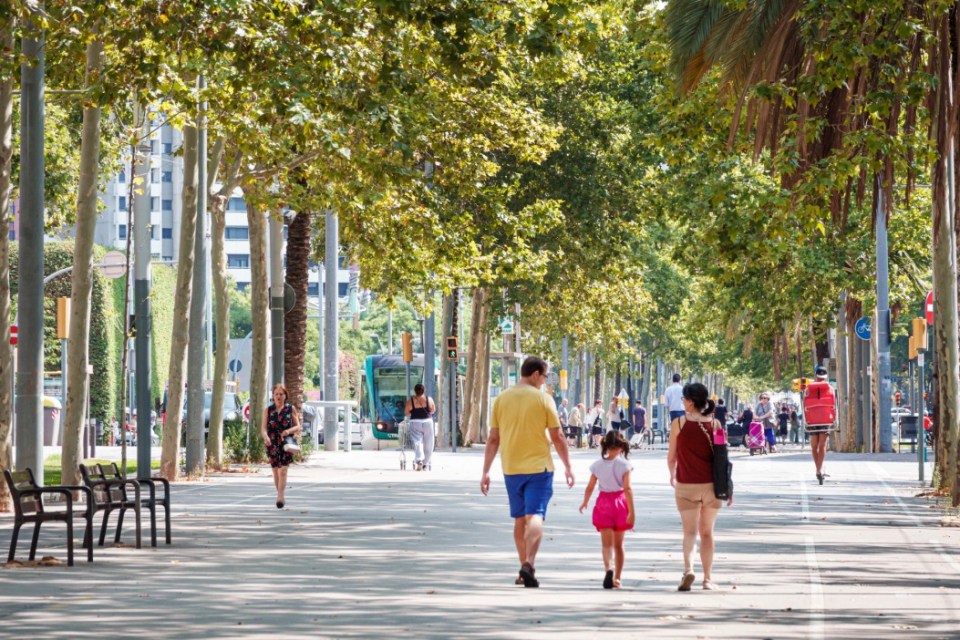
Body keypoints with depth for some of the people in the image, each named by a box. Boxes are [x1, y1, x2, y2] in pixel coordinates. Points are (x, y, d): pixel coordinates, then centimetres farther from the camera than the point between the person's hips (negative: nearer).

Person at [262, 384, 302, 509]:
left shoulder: (290, 409, 4)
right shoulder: (268, 410, 7)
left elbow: (298, 427, 5)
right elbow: (263, 427, -2)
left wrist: (289, 431, -17)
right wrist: (265, 437, -24)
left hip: (286, 443, -2)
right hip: (272, 444, 2)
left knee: (283, 471, -14)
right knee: (275, 472, 10)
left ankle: (280, 497, -21)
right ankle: (280, 495, 25)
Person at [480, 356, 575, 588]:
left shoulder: (501, 399, 6)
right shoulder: (543, 399, -4)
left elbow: (493, 439, 6)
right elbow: (557, 437, -3)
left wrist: (485, 472, 10)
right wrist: (568, 467, 6)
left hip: (511, 468, 4)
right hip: (539, 466, -4)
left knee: (519, 519, 14)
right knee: (535, 516, -8)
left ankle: (525, 567, 20)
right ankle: (529, 564, -24)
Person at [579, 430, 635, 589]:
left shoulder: (598, 465, -1)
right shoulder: (624, 465, -8)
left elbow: (590, 488, 3)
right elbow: (627, 489, -15)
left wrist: (585, 503, 22)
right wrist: (632, 511, -15)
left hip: (603, 503, 0)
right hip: (620, 503, 0)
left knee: (606, 543, -4)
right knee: (618, 544, 13)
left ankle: (608, 568, -31)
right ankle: (617, 577, 17)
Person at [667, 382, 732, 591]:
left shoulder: (678, 424, -7)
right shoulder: (714, 424, -3)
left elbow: (671, 457, 0)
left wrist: (672, 476, 20)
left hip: (686, 485, -2)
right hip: (711, 485, 2)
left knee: (689, 531, 2)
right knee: (707, 532, 13)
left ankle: (688, 568, -22)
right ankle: (707, 578, 16)